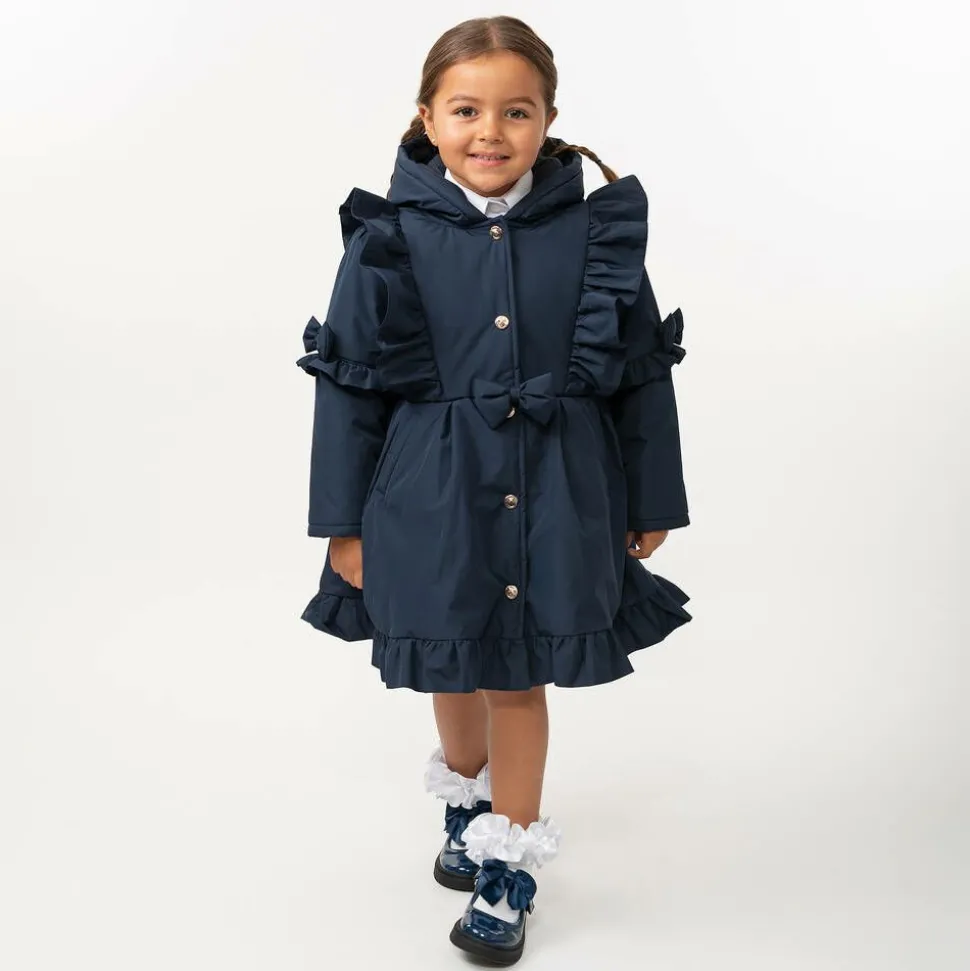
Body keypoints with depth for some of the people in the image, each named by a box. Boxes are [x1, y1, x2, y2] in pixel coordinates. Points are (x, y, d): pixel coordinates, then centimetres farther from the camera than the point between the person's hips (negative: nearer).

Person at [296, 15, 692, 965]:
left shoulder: (596, 231, -5)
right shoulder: (392, 237, -7)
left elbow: (644, 374, 2)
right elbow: (349, 382, -3)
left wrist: (653, 505, 6)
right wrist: (342, 522, -1)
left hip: (555, 501, 0)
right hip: (437, 498, 1)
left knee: (522, 678, 11)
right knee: (454, 670, 19)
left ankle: (508, 868, 32)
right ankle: (467, 802, 50)